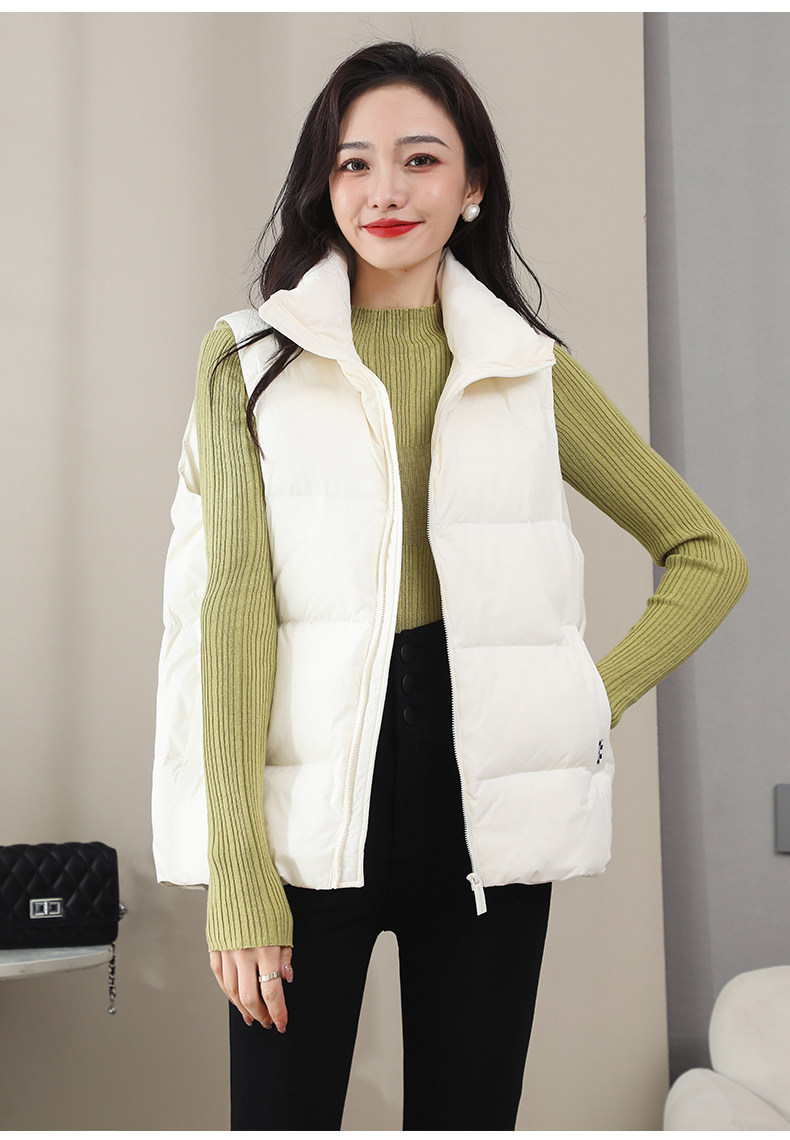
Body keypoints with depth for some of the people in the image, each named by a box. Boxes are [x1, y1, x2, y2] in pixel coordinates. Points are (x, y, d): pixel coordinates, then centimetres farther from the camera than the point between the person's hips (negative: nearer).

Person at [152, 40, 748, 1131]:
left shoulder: (533, 370, 8)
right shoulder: (250, 359, 4)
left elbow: (710, 556, 15)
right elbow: (234, 600, -5)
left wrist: (599, 697, 1)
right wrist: (239, 878, -12)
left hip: (489, 812, 2)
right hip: (312, 809, -2)